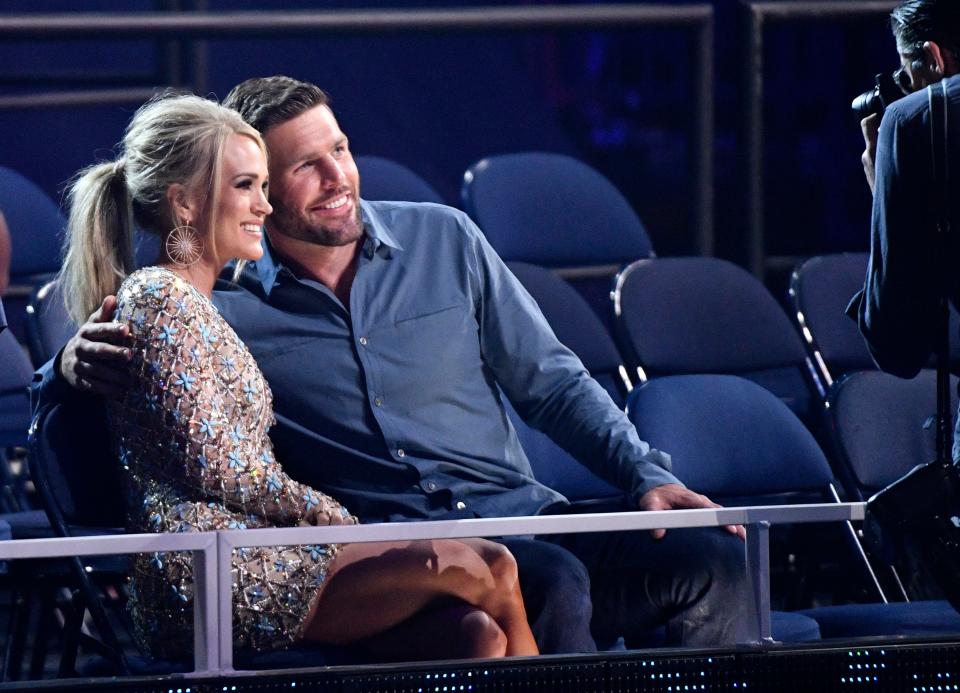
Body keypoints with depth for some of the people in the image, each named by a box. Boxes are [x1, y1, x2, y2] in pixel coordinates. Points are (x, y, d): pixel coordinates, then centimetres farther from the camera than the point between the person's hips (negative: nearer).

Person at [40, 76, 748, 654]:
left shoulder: (443, 239, 13)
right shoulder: (223, 310, 5)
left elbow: (552, 383, 16)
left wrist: (647, 474, 2)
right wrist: (74, 363, -17)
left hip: (524, 514, 4)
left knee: (709, 562, -23)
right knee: (552, 582, -36)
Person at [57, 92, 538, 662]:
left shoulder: (192, 305, 25)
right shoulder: (161, 299, -5)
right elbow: (219, 468, -13)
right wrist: (343, 521, -4)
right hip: (209, 568, -9)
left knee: (478, 632, -13)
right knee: (486, 569, -16)